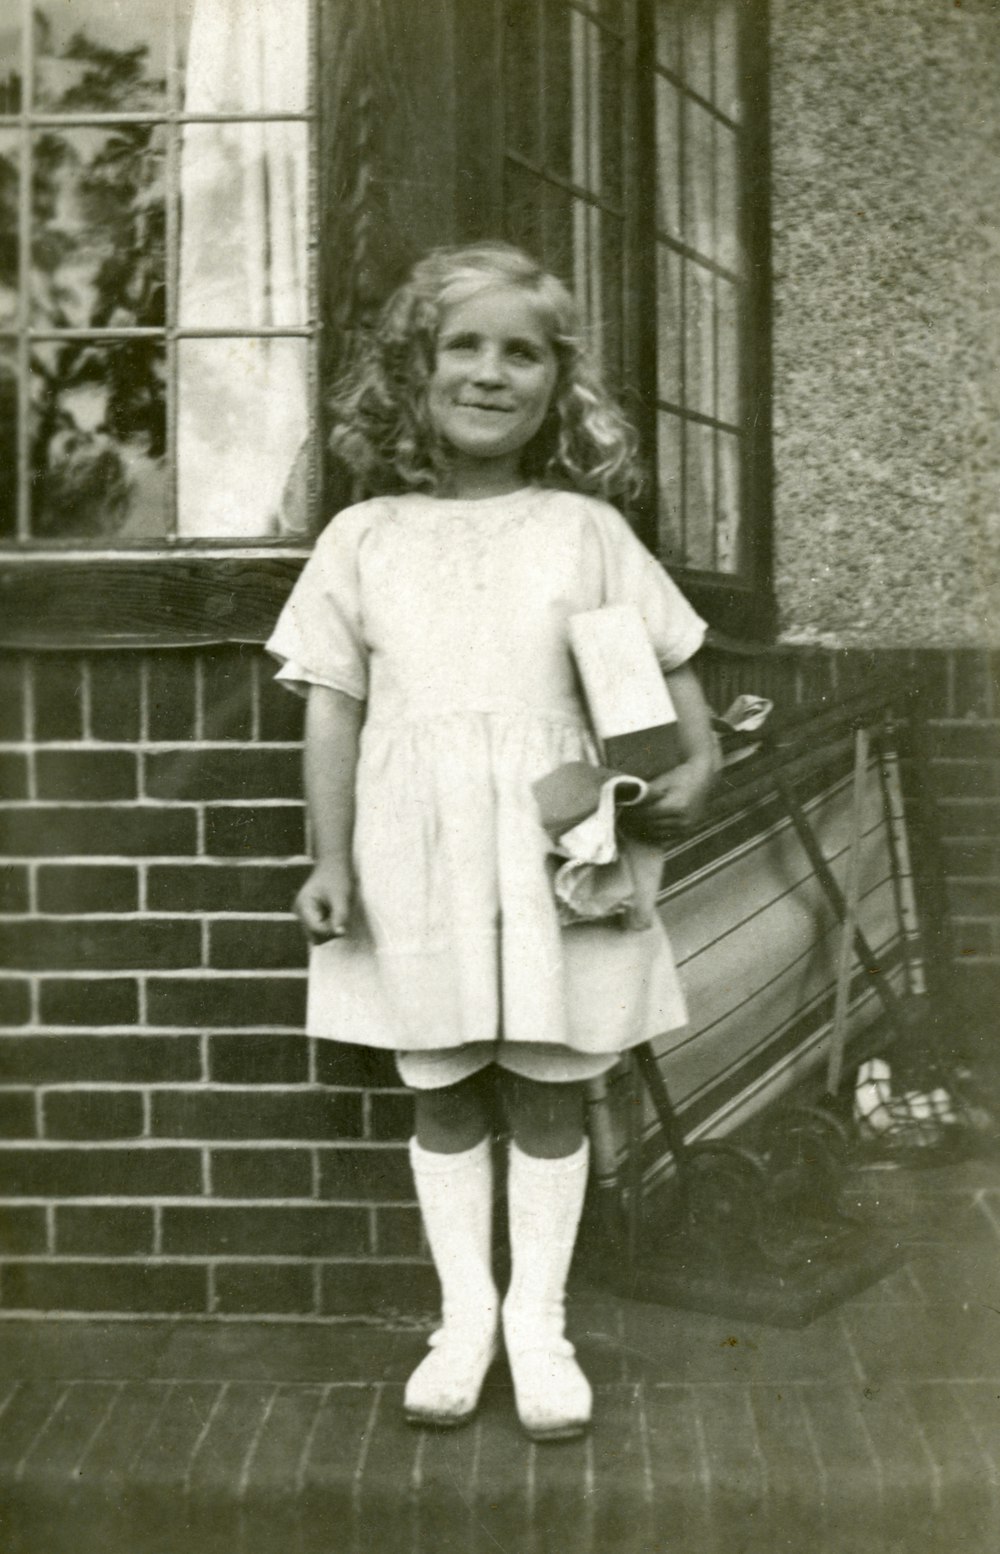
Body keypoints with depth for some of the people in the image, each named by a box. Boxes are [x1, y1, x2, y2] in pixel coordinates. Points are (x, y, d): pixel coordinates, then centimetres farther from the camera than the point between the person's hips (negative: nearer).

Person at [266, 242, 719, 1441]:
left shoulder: (587, 530, 5)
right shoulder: (364, 538, 5)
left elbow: (671, 666, 7)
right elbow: (332, 704, 4)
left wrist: (697, 762, -12)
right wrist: (329, 859, -2)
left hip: (559, 859, 0)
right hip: (417, 864, 1)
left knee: (549, 1089, 8)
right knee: (442, 1092, 11)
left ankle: (538, 1320, 25)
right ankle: (464, 1313, 28)